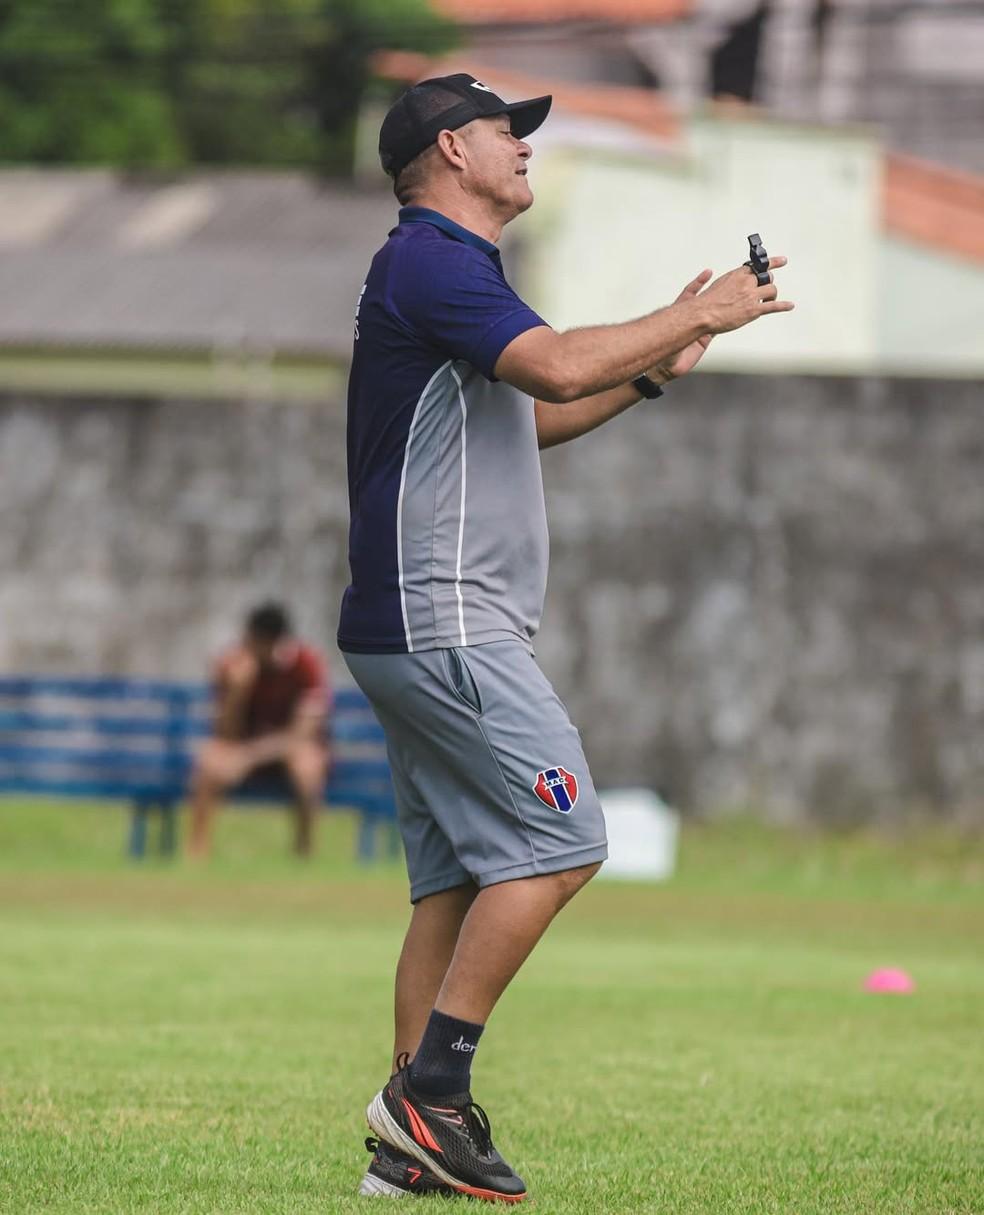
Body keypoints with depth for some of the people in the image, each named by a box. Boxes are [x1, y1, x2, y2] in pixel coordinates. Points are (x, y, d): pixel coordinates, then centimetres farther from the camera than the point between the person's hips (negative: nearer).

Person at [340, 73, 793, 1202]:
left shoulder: (445, 269, 22)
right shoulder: (429, 261, -12)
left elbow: (524, 419, 30)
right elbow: (557, 365, -25)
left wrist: (655, 365, 21)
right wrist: (695, 316, -14)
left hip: (425, 633, 11)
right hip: (443, 625, -11)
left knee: (456, 879, 8)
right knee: (560, 840, -12)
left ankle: (412, 1145, 6)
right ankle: (430, 1084, -13)